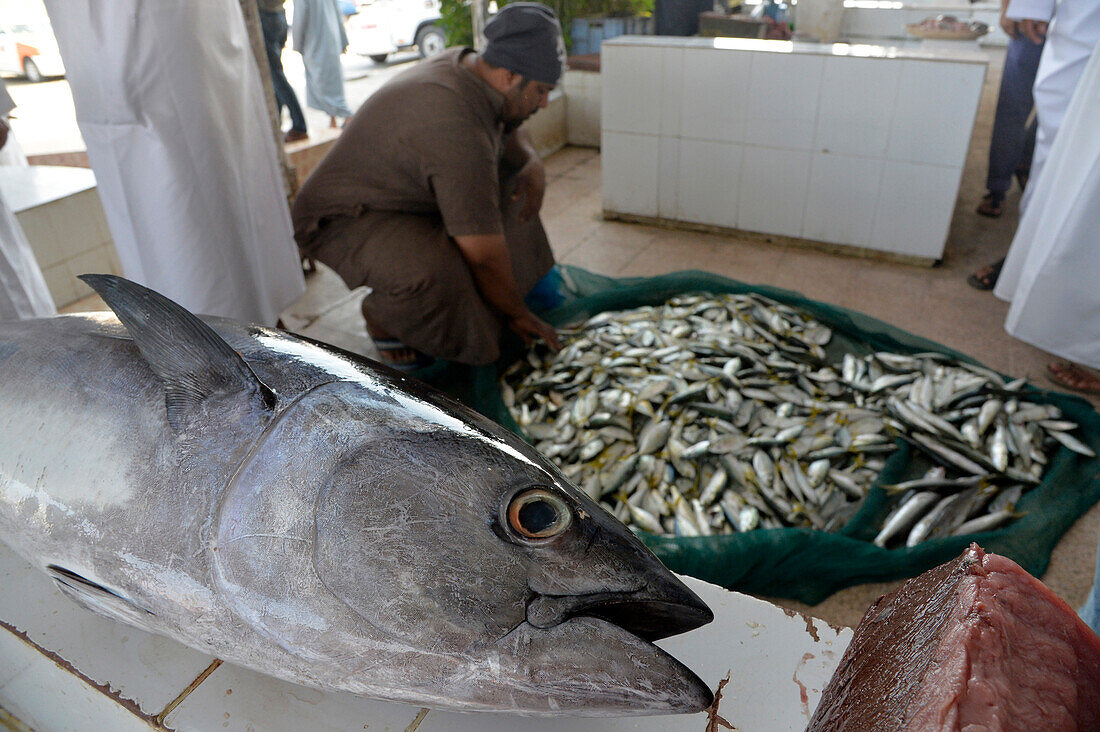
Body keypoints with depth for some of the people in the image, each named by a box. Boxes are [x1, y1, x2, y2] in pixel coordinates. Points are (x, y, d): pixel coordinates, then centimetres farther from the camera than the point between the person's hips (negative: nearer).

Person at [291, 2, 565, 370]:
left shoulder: (467, 64, -6)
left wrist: (532, 163, -6)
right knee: (432, 277, -39)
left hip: (402, 190, 10)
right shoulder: (457, 126, -35)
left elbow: (509, 130, 16)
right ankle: (381, 315, -5)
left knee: (511, 174, 5)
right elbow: (484, 253, -31)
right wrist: (517, 315, -16)